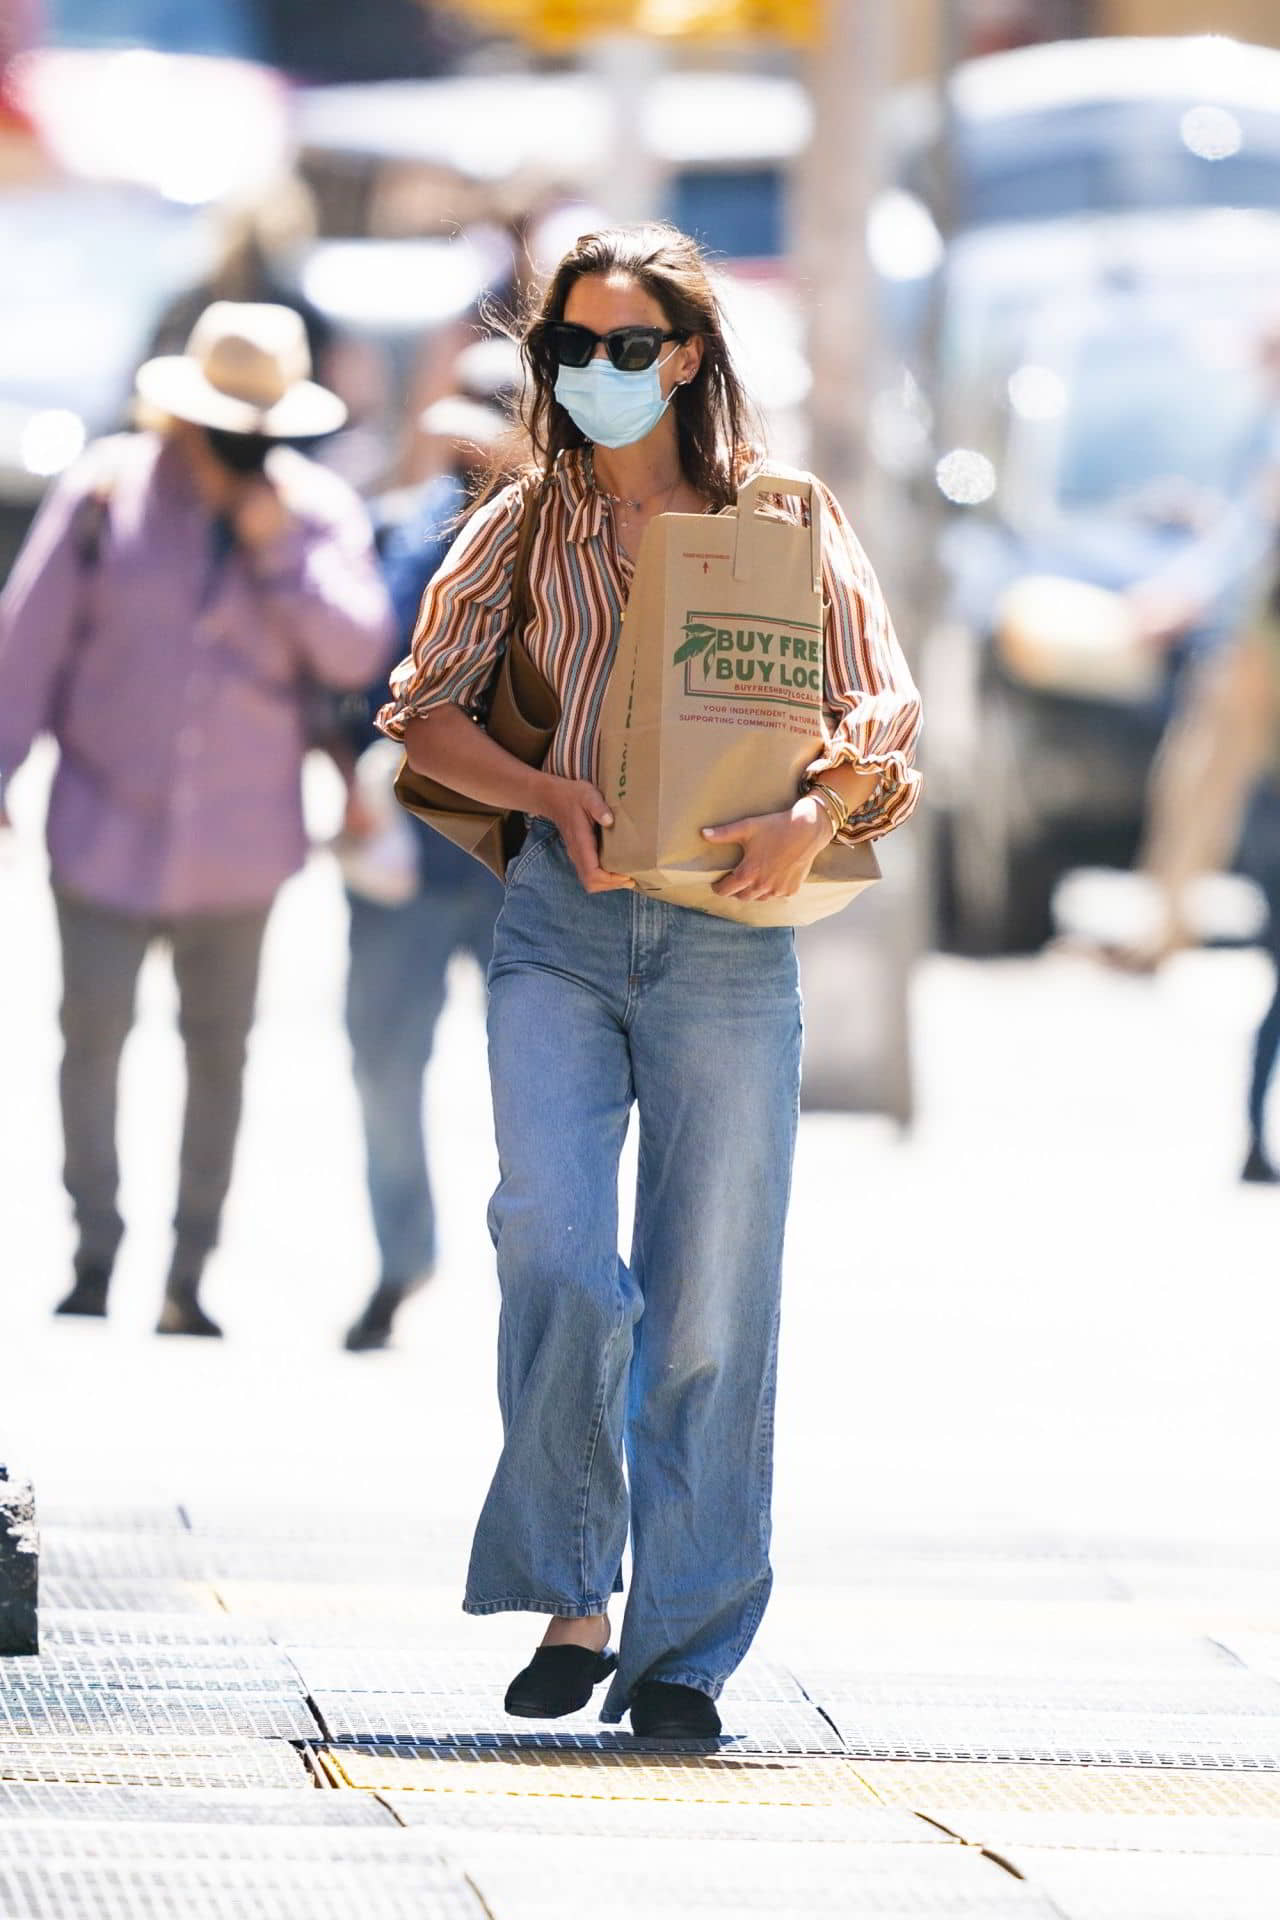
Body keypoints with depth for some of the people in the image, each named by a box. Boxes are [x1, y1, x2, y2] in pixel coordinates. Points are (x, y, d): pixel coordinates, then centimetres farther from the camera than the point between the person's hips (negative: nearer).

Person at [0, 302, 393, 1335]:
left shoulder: (319, 510, 0)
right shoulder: (109, 489, -4)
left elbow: (357, 650, -10)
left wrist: (280, 550, -18)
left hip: (239, 837, 1)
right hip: (109, 816, -1)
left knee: (219, 1047, 4)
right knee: (94, 1031, -6)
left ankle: (190, 1276, 11)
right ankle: (95, 1252, 4)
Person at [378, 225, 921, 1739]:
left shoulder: (786, 523, 7)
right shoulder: (523, 528, 10)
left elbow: (885, 707, 4)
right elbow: (427, 708, 9)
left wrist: (815, 814, -16)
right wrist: (556, 794, -8)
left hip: (729, 935, 0)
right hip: (559, 924, 0)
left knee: (710, 1298, 0)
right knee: (560, 1263, -16)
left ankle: (683, 1650, 8)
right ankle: (569, 1596, 0)